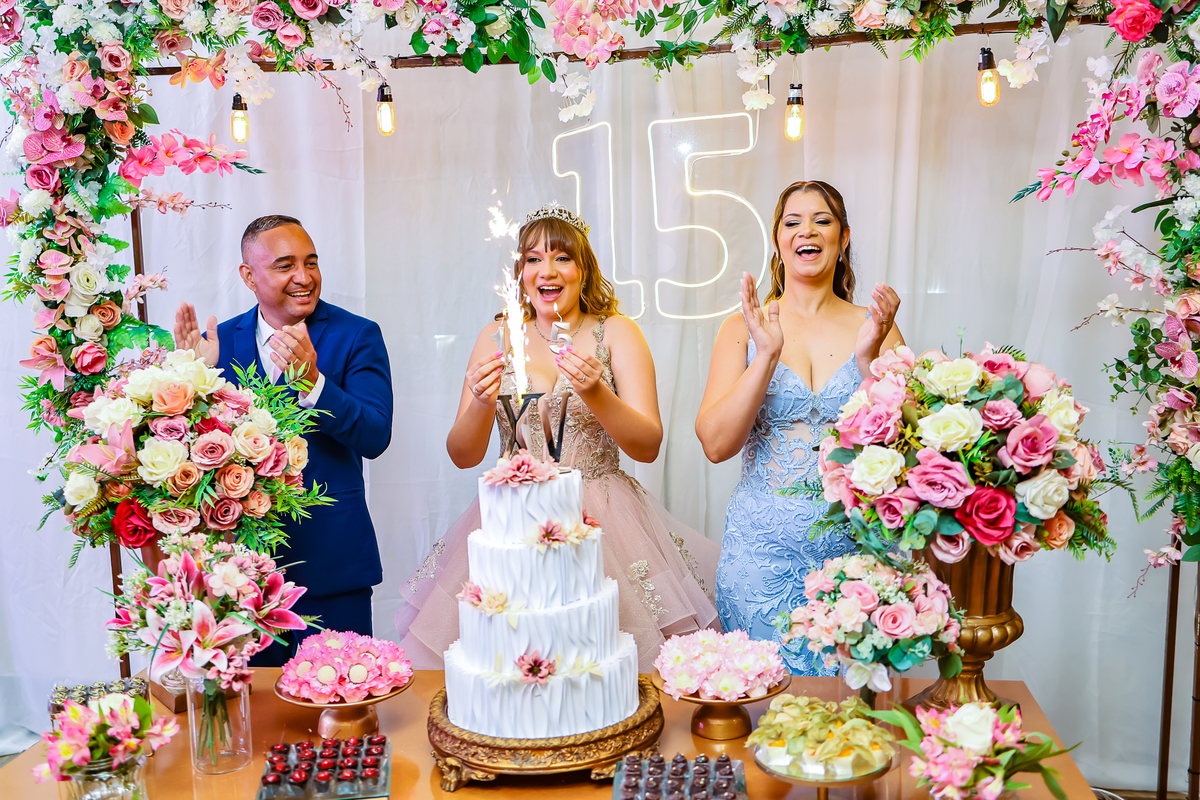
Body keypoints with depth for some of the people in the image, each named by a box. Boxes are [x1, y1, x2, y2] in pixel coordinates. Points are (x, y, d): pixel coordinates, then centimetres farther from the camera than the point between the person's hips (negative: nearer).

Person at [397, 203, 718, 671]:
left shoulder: (617, 333, 1)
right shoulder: (495, 338, 6)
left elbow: (648, 447, -7)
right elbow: (463, 457, 3)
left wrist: (596, 394, -24)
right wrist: (481, 404, -17)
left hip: (603, 522, -1)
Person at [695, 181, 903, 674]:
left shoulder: (874, 326, 4)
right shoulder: (744, 328, 2)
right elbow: (715, 444, -8)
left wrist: (869, 359, -17)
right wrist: (767, 356, -18)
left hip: (854, 546, 1)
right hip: (763, 549, 0)